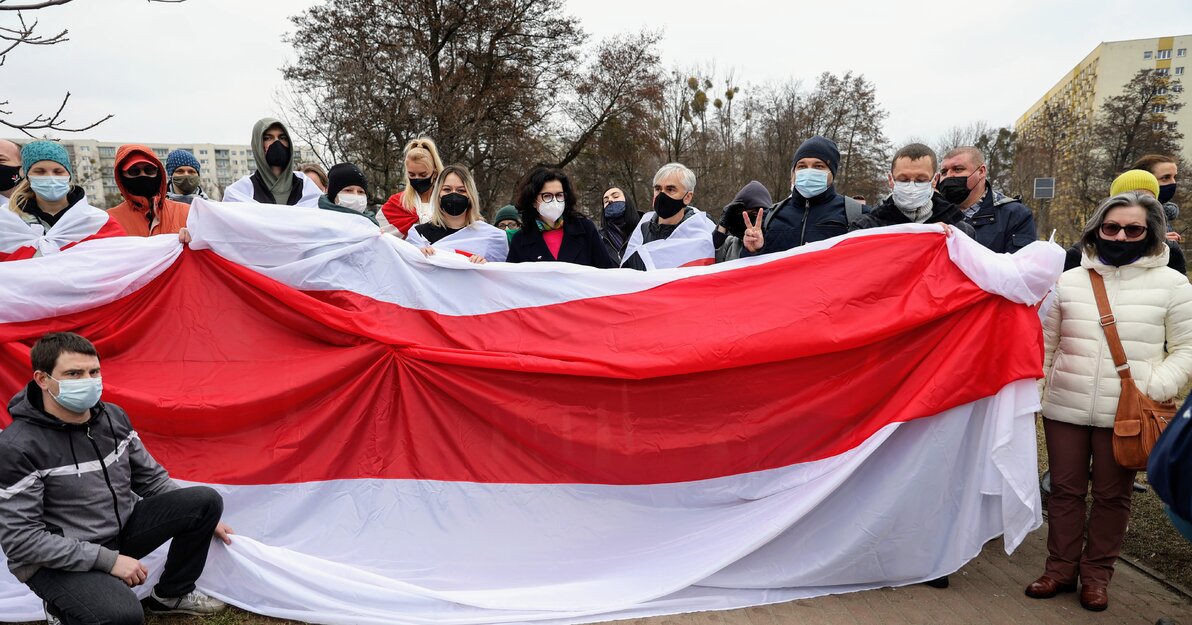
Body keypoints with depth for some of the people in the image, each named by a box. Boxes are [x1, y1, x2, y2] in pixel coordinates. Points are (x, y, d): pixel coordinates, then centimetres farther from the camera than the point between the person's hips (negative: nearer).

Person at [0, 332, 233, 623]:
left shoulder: (114, 417, 0)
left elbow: (150, 478, 11)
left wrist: (205, 519, 10)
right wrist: (107, 559, -23)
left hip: (122, 529, 7)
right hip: (58, 561, -7)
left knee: (207, 500, -7)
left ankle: (171, 594, 12)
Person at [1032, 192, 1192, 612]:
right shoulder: (1070, 281, 6)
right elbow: (1046, 344, 12)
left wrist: (1156, 389, -14)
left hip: (1127, 415, -2)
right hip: (1065, 408, 2)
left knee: (1112, 494, 8)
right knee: (1065, 489, 9)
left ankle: (1096, 573, 24)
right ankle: (1061, 568, 22)